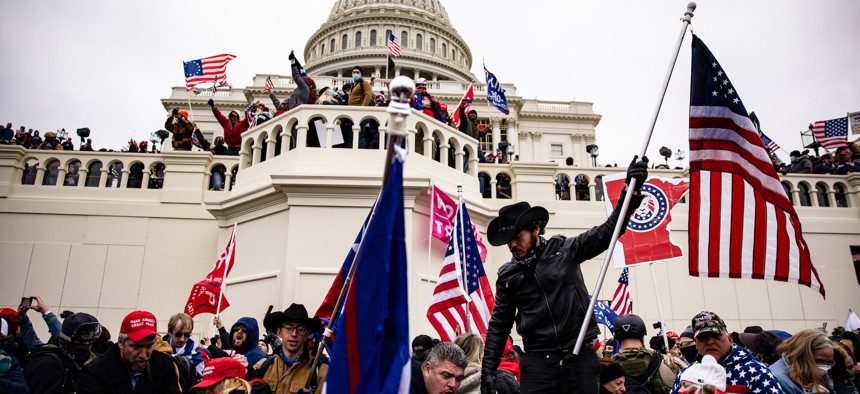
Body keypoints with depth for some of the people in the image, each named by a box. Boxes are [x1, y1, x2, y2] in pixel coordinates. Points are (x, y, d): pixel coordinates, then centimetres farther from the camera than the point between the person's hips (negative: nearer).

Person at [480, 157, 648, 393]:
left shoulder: (564, 250, 2)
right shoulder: (507, 275, 7)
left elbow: (608, 231, -3)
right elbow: (499, 325, 10)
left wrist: (632, 190, -13)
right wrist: (488, 369, 4)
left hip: (581, 356, -1)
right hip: (537, 361, 1)